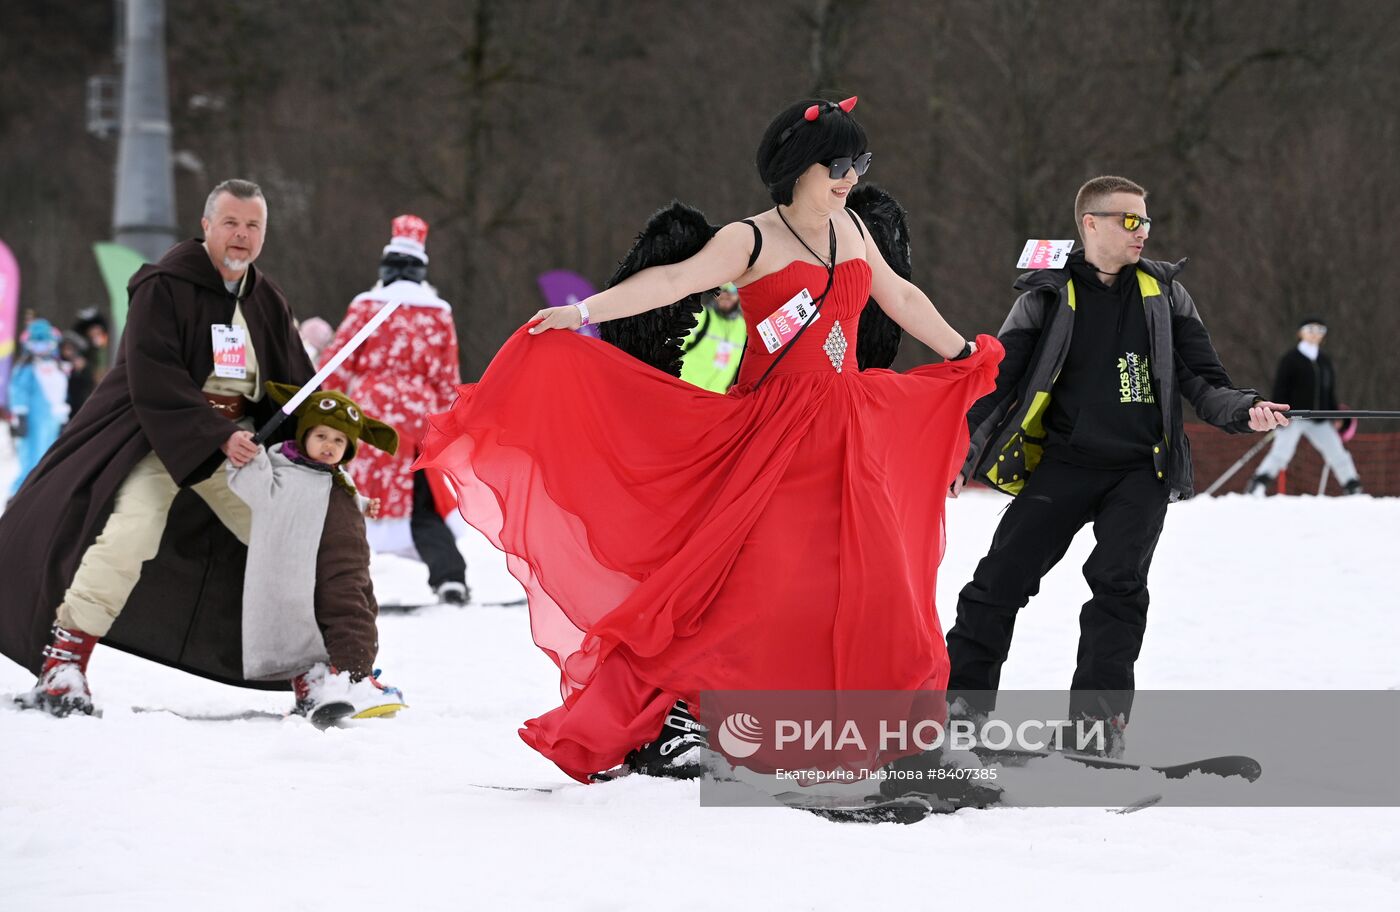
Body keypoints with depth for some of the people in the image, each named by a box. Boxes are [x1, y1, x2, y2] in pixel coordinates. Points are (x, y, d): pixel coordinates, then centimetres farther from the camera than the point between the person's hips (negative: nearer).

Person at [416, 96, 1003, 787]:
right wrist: (583, 311, -30)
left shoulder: (849, 229, 14)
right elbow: (673, 281, -18)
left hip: (848, 432, 7)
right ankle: (667, 721, -12)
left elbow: (901, 298, 28)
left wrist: (964, 354, 37)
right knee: (749, 578, -15)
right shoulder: (752, 241, -6)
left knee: (869, 581, 0)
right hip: (772, 433, -6)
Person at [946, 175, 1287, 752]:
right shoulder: (1048, 297, 3)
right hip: (1065, 462, 0)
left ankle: (1098, 714, -9)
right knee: (1001, 576, -7)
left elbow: (1202, 380, 8)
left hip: (1141, 469, 0)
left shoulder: (1163, 293, 8)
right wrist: (961, 453, -5)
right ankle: (962, 696, 4)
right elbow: (997, 380, 4)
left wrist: (1244, 412, -12)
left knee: (1118, 583, -15)